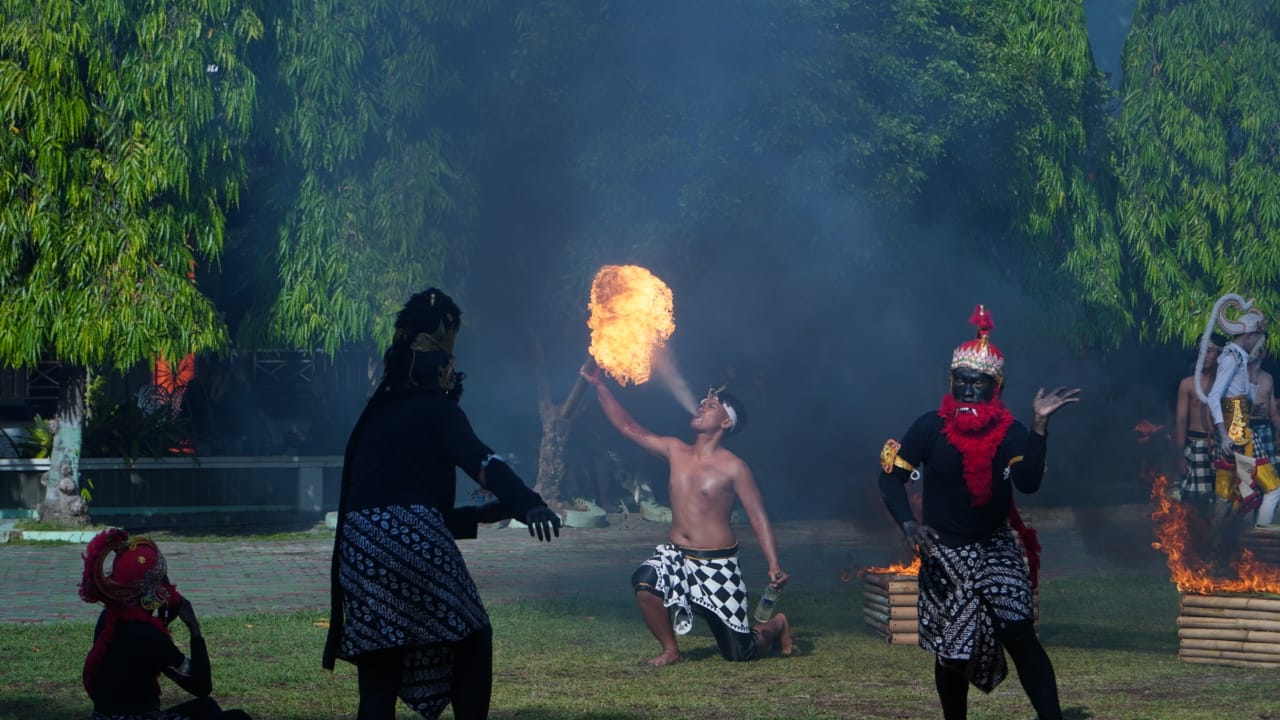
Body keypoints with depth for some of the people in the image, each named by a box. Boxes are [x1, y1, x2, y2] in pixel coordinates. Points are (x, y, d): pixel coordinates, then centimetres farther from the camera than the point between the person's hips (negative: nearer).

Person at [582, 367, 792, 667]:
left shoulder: (733, 468, -10)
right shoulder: (675, 451, 4)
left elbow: (758, 517, -9)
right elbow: (629, 427, 5)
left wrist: (774, 566, -19)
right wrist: (599, 385, -3)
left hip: (717, 564, -4)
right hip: (675, 555, 4)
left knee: (738, 654, 0)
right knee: (645, 582, -32)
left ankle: (776, 626, 36)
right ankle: (670, 650, -9)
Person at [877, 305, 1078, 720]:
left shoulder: (1009, 431, -6)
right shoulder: (930, 427, -8)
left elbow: (1029, 483, -20)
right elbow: (891, 478, -5)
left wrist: (1039, 425, -27)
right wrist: (908, 524, -21)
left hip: (997, 548, 0)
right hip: (945, 551, 0)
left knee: (1020, 635, -14)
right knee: (952, 651, 4)